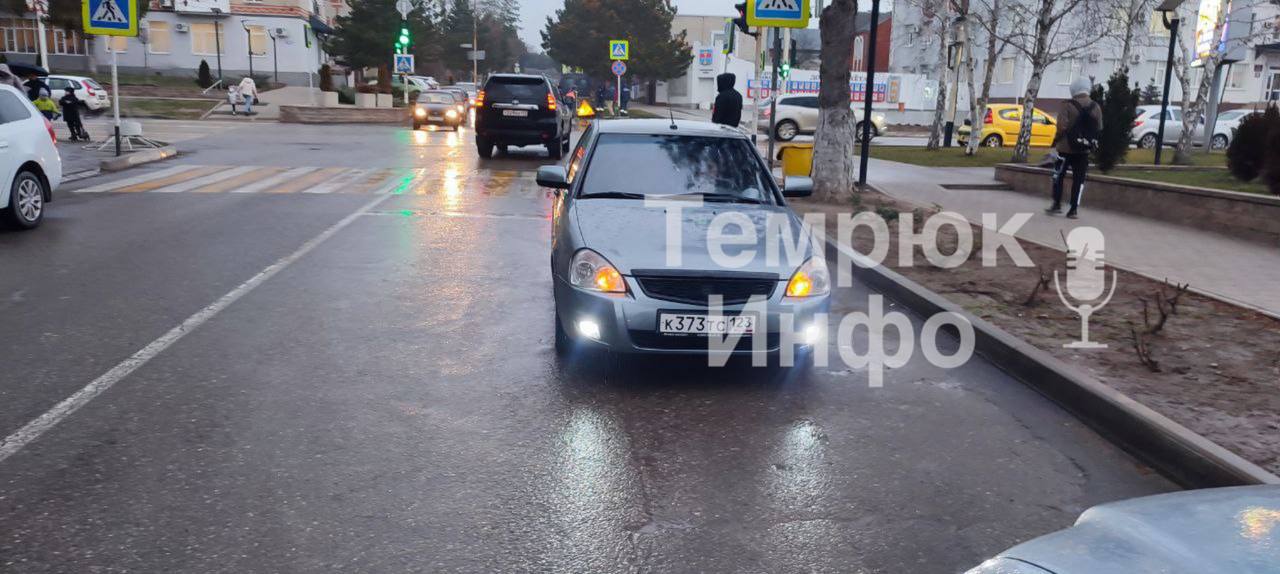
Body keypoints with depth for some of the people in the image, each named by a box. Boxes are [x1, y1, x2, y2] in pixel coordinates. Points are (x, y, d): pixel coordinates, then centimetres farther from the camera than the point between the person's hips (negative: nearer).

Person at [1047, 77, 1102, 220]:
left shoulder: (1069, 106, -12)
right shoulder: (1096, 107, 1)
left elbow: (1062, 126, -18)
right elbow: (1099, 129, 1)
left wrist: (1057, 139, -1)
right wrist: (1091, 140, 16)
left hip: (1066, 148, -3)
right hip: (1084, 149, 3)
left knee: (1059, 175, 12)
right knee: (1079, 180, 7)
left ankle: (1057, 204, 12)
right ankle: (1074, 209, 5)